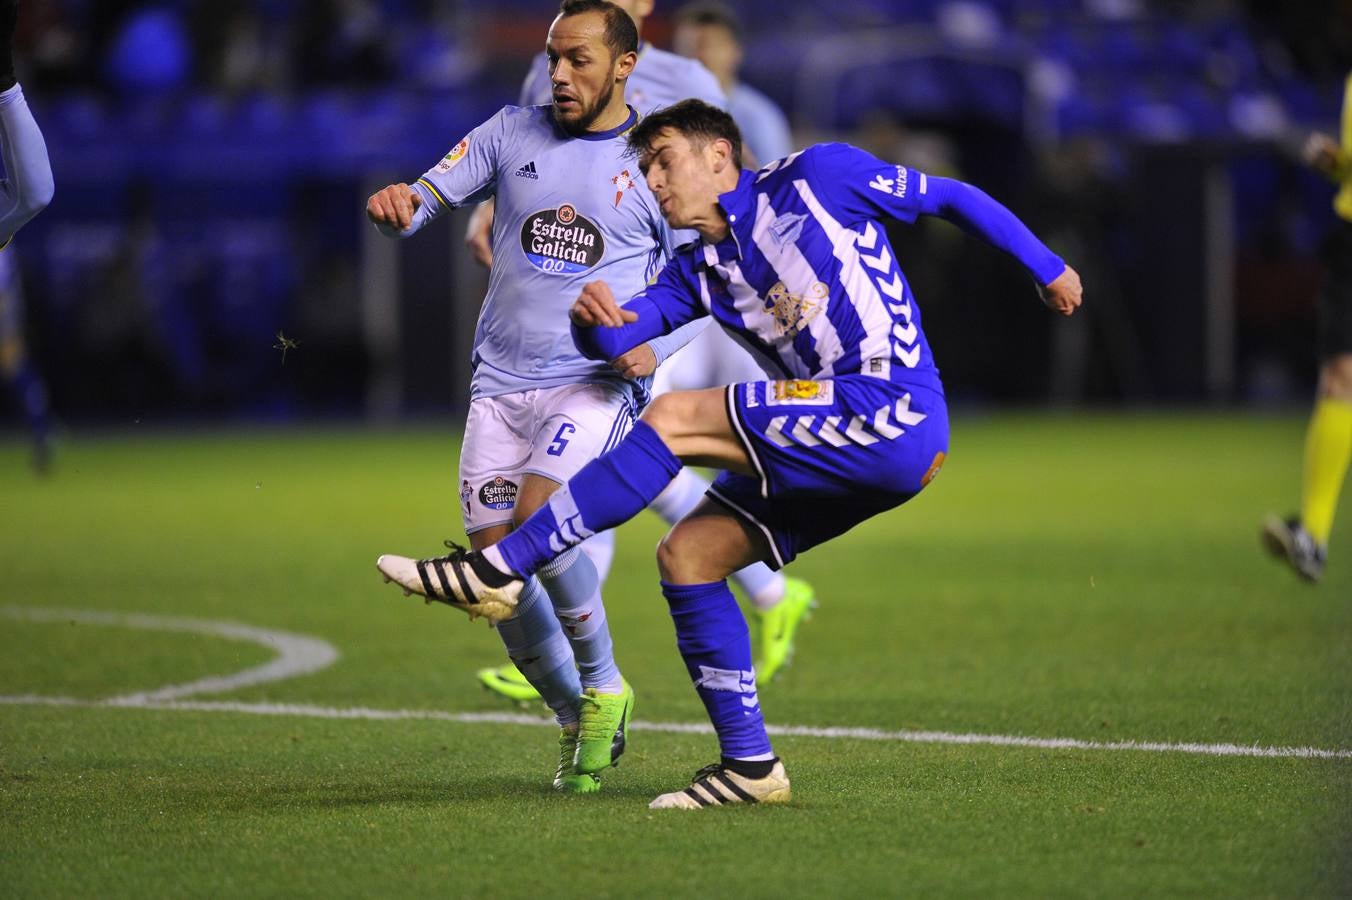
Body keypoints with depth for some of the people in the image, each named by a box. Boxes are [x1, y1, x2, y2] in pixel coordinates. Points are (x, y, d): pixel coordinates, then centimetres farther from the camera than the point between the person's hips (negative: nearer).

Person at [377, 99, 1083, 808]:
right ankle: (749, 764, 6)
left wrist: (1047, 268, 17)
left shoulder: (818, 177, 3)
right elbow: (615, 338, 5)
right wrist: (593, 318, -19)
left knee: (674, 419, -15)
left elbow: (951, 197, 12)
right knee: (686, 554, 3)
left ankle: (498, 569, -16)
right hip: (844, 446, 8)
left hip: (890, 413, -8)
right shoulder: (698, 273, 19)